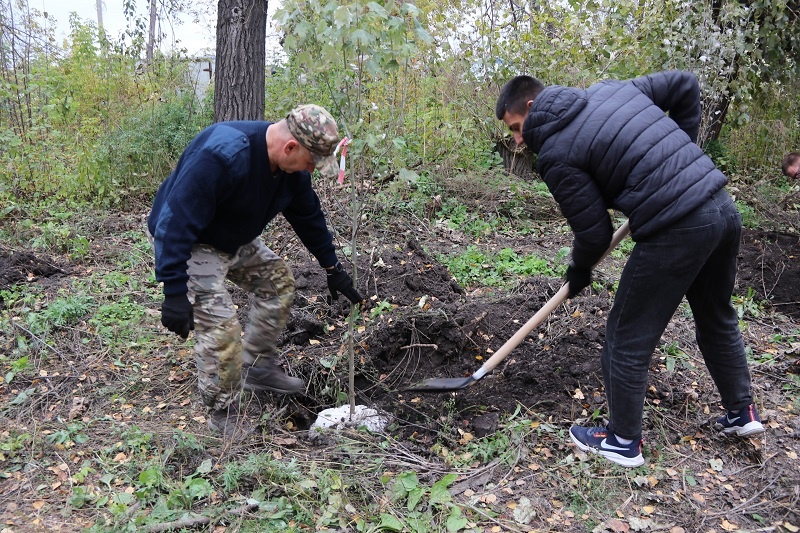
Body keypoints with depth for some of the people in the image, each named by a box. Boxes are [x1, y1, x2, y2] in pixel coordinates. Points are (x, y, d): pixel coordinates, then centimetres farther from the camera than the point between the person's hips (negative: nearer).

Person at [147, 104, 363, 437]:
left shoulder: (292, 165, -9)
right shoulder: (222, 155, -37)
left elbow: (307, 215, 6)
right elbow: (177, 221, -36)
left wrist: (333, 268, 13)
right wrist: (175, 291, -37)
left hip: (236, 238, 9)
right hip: (188, 243, -8)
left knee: (278, 282, 11)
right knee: (220, 328, -15)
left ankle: (258, 368, 27)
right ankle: (224, 417, 7)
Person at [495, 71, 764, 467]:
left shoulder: (554, 153, -9)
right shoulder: (610, 88, 13)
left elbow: (594, 231, -5)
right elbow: (685, 84, 20)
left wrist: (579, 270, 16)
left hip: (676, 232, -9)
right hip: (723, 208, 9)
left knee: (628, 338, 8)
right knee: (718, 317, 28)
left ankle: (623, 441, 23)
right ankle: (741, 413, 45)